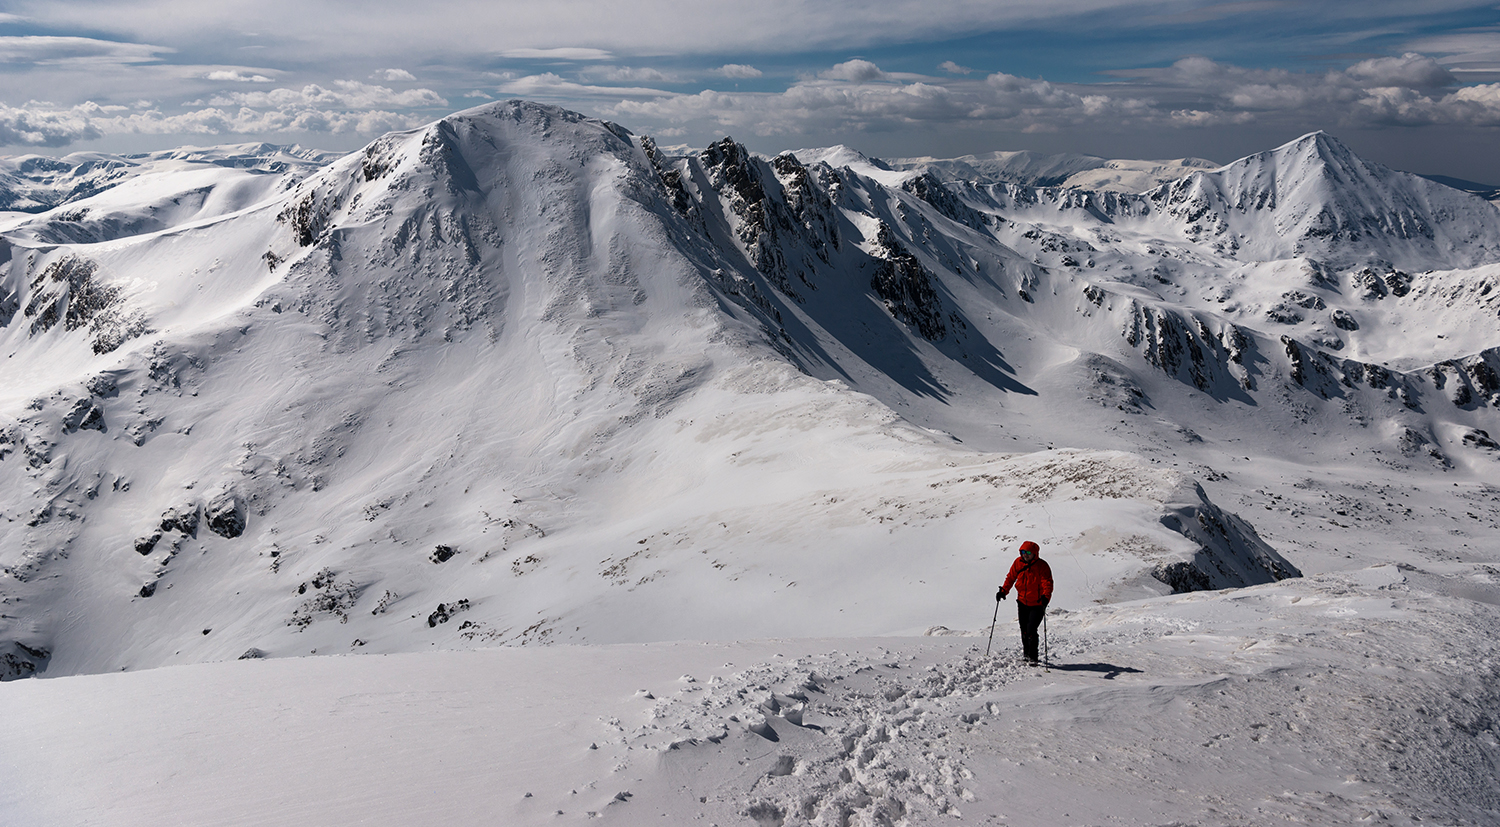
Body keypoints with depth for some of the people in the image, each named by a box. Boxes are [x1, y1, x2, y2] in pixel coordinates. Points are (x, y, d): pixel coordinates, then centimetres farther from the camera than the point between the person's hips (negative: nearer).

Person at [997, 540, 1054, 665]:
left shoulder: (1042, 565, -13)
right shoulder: (1018, 563, 0)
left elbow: (1048, 583, -21)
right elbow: (1010, 577, 13)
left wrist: (1045, 597, -36)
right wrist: (1003, 591, 4)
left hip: (1037, 604, -5)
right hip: (1022, 603, 5)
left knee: (1031, 631, -14)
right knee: (1024, 630, 11)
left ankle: (1033, 658, -4)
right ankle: (1027, 654, 27)